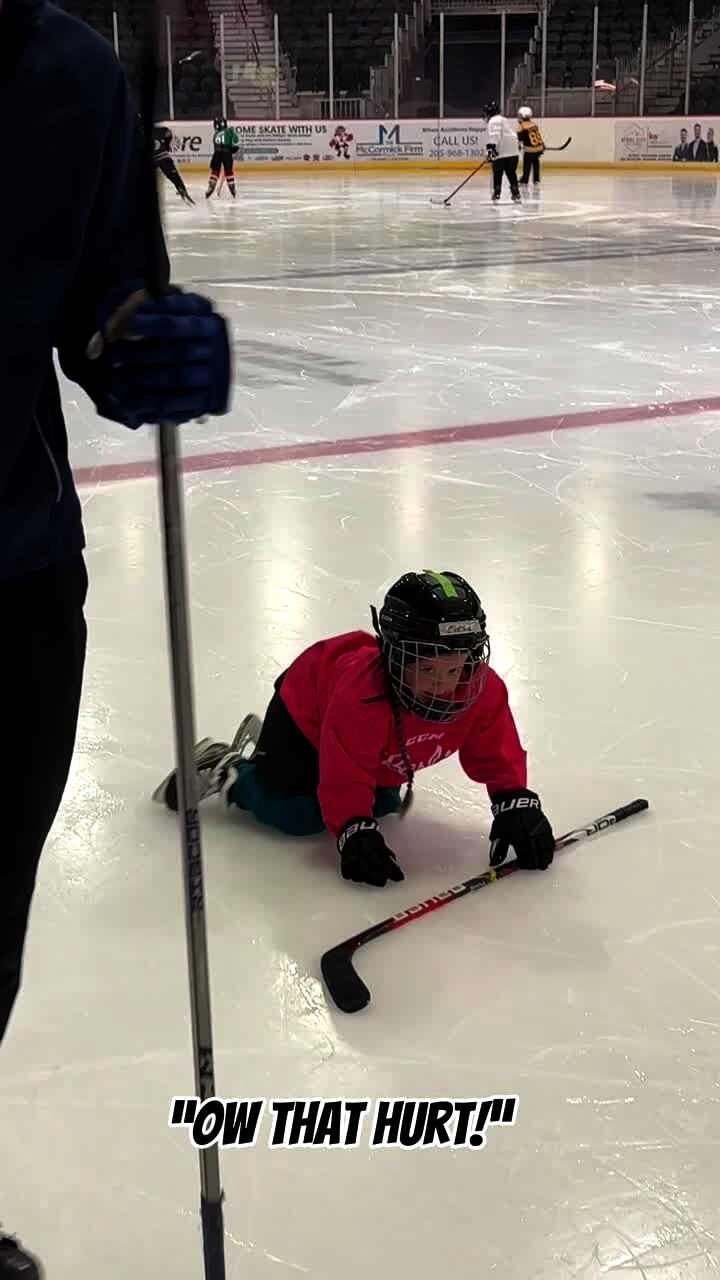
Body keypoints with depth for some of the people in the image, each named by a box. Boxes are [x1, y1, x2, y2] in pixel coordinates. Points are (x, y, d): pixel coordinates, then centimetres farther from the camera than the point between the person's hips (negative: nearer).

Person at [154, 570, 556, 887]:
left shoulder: (484, 689, -31)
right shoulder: (359, 695, -47)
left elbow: (497, 754, -17)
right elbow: (345, 777, -38)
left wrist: (516, 806, -25)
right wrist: (356, 835, -42)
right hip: (306, 715, -7)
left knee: (383, 804, 23)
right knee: (300, 816, -18)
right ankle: (229, 771, 9)